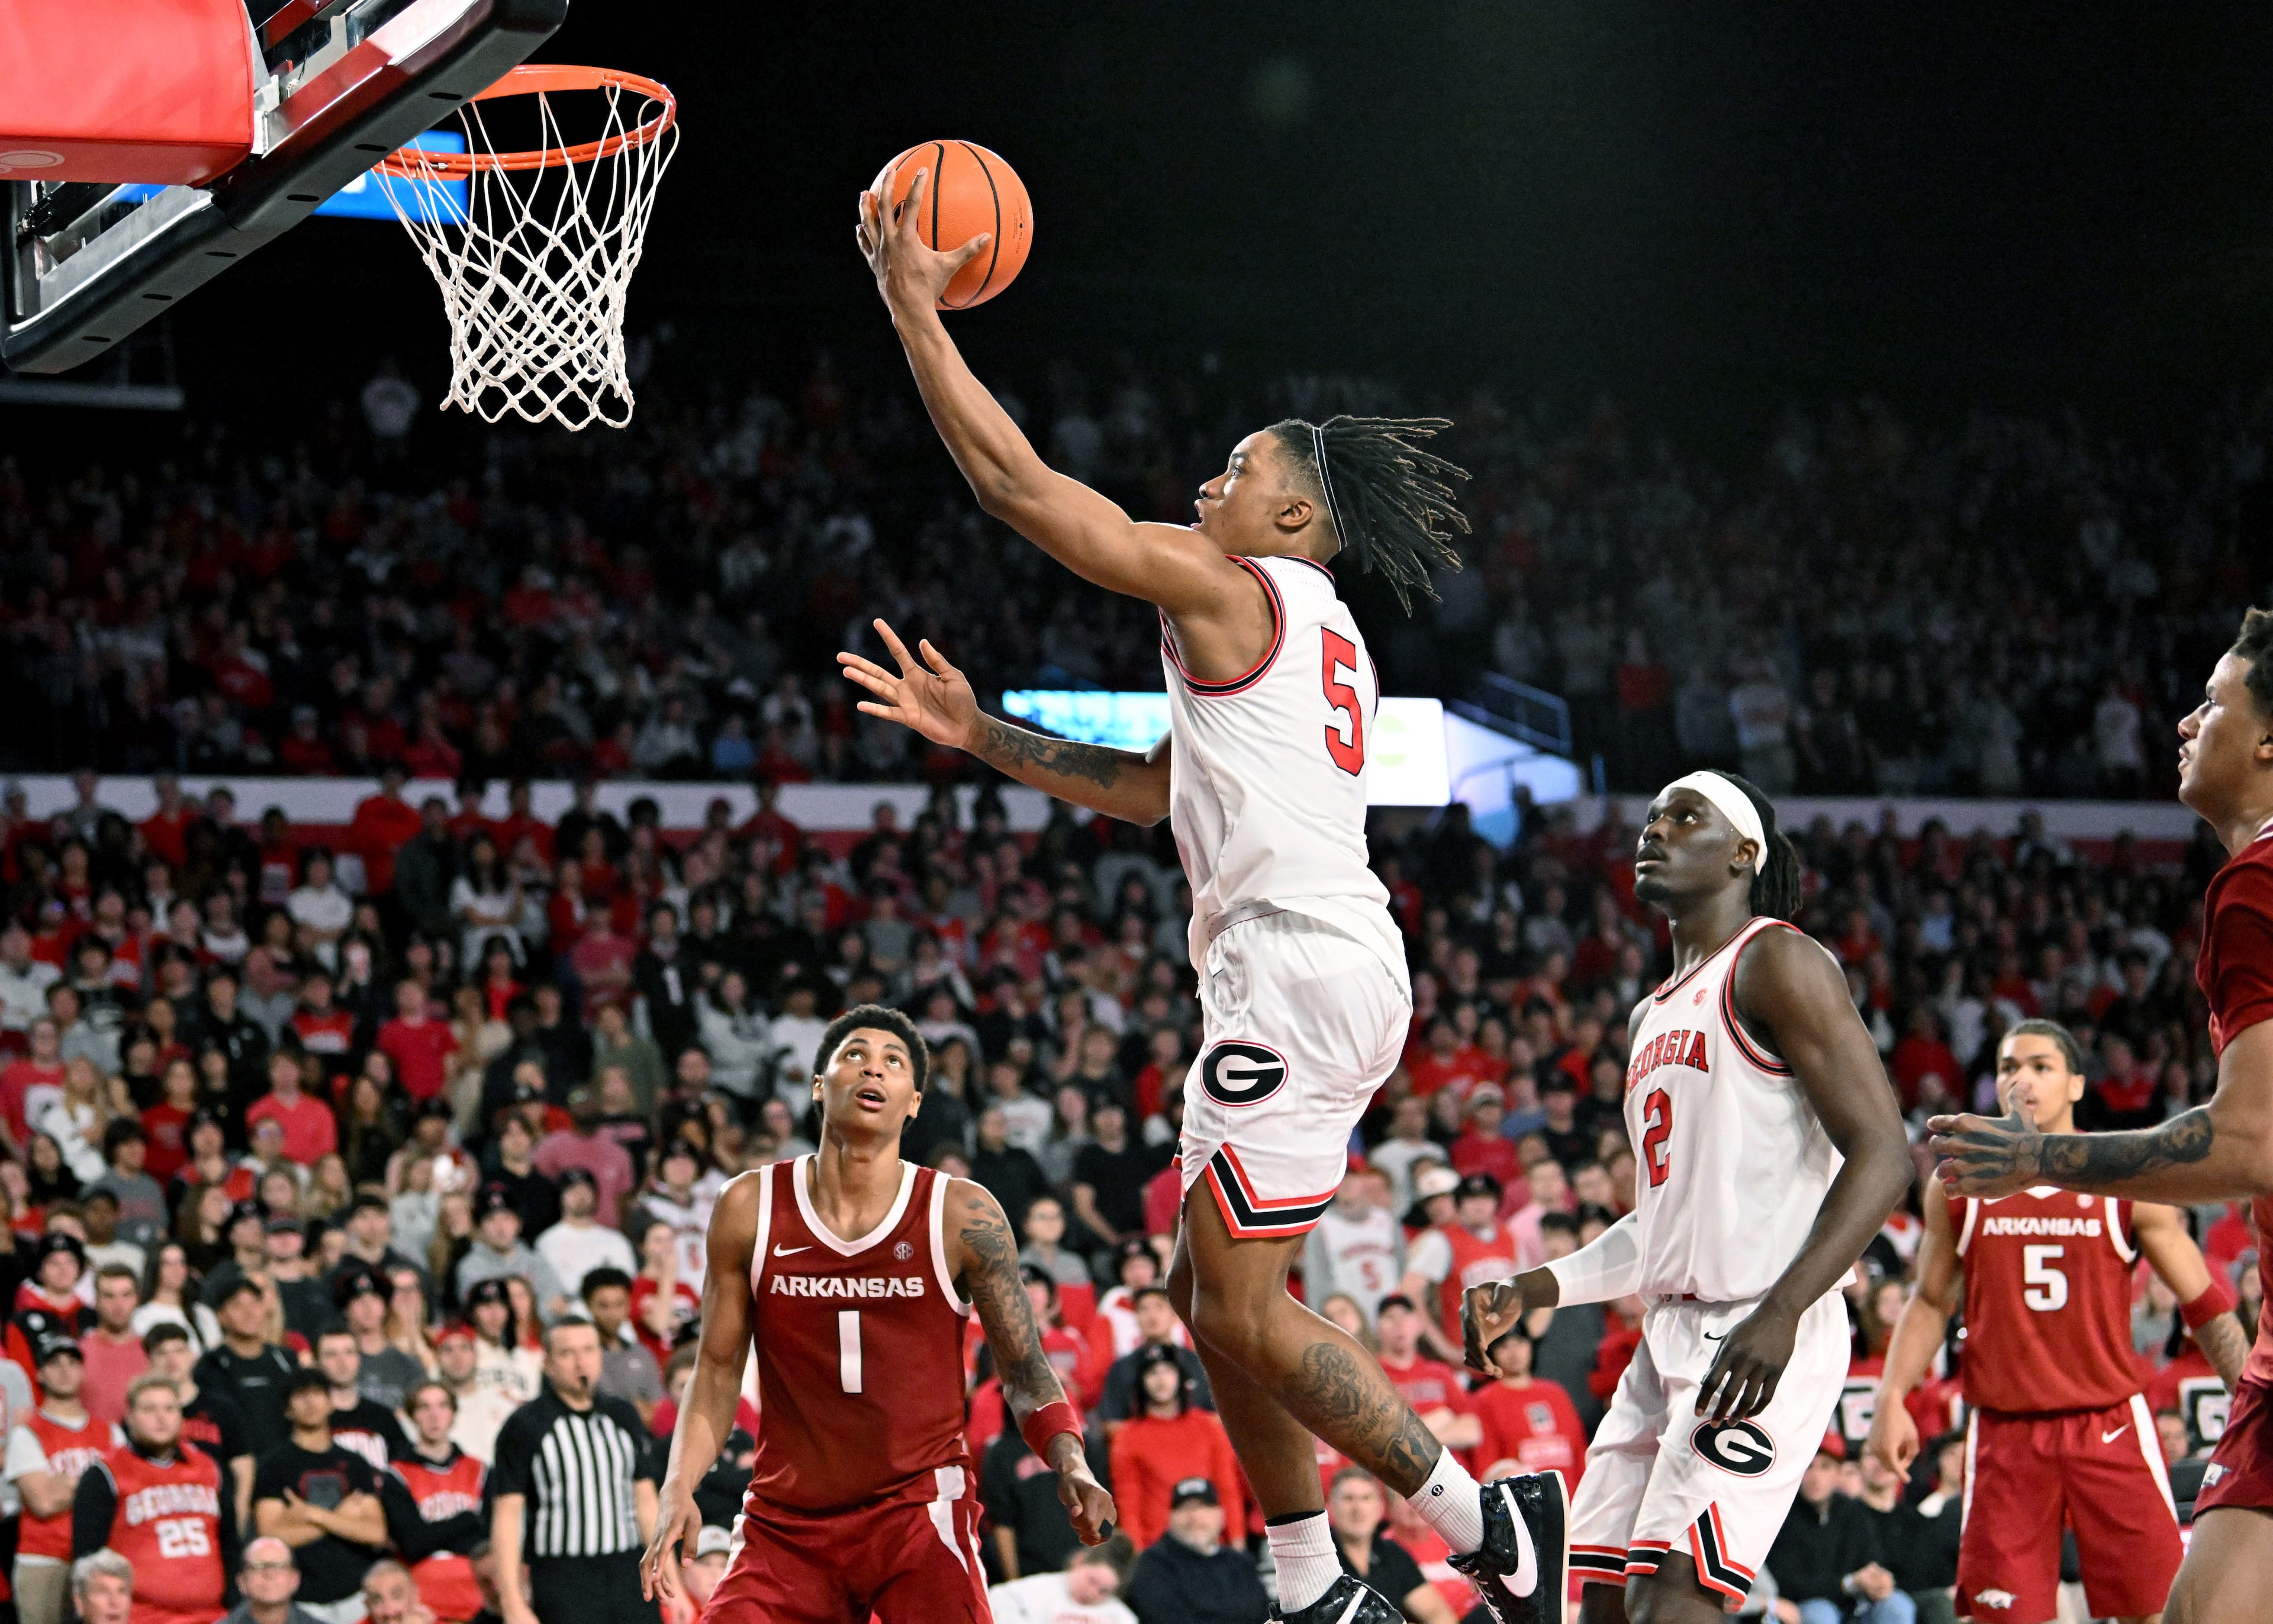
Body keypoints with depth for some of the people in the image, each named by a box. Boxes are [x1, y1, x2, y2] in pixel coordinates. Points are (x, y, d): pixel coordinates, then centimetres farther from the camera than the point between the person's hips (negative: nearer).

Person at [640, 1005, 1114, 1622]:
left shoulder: (962, 1215, -4)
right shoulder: (749, 1208, 1)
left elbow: (1025, 1376, 0)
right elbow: (718, 1370, 9)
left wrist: (1072, 1467, -19)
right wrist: (678, 1489, -5)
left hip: (920, 1510, -2)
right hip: (786, 1520, 2)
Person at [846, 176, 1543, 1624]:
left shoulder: (1229, 586, -5)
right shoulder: (1316, 634, 25)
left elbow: (1015, 482, -6)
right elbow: (1148, 788, 32)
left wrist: (914, 308, 0)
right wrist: (977, 732, 29)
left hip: (1298, 966, -10)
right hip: (1334, 968, 10)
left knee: (1243, 1306, -10)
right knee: (1212, 1287, 14)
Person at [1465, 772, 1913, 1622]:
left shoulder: (1775, 964, -6)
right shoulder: (1654, 1017, 22)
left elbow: (1882, 1154, -15)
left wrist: (1780, 1313, -26)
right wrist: (1527, 1292, 16)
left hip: (1762, 1339, -9)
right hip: (1670, 1338, 9)